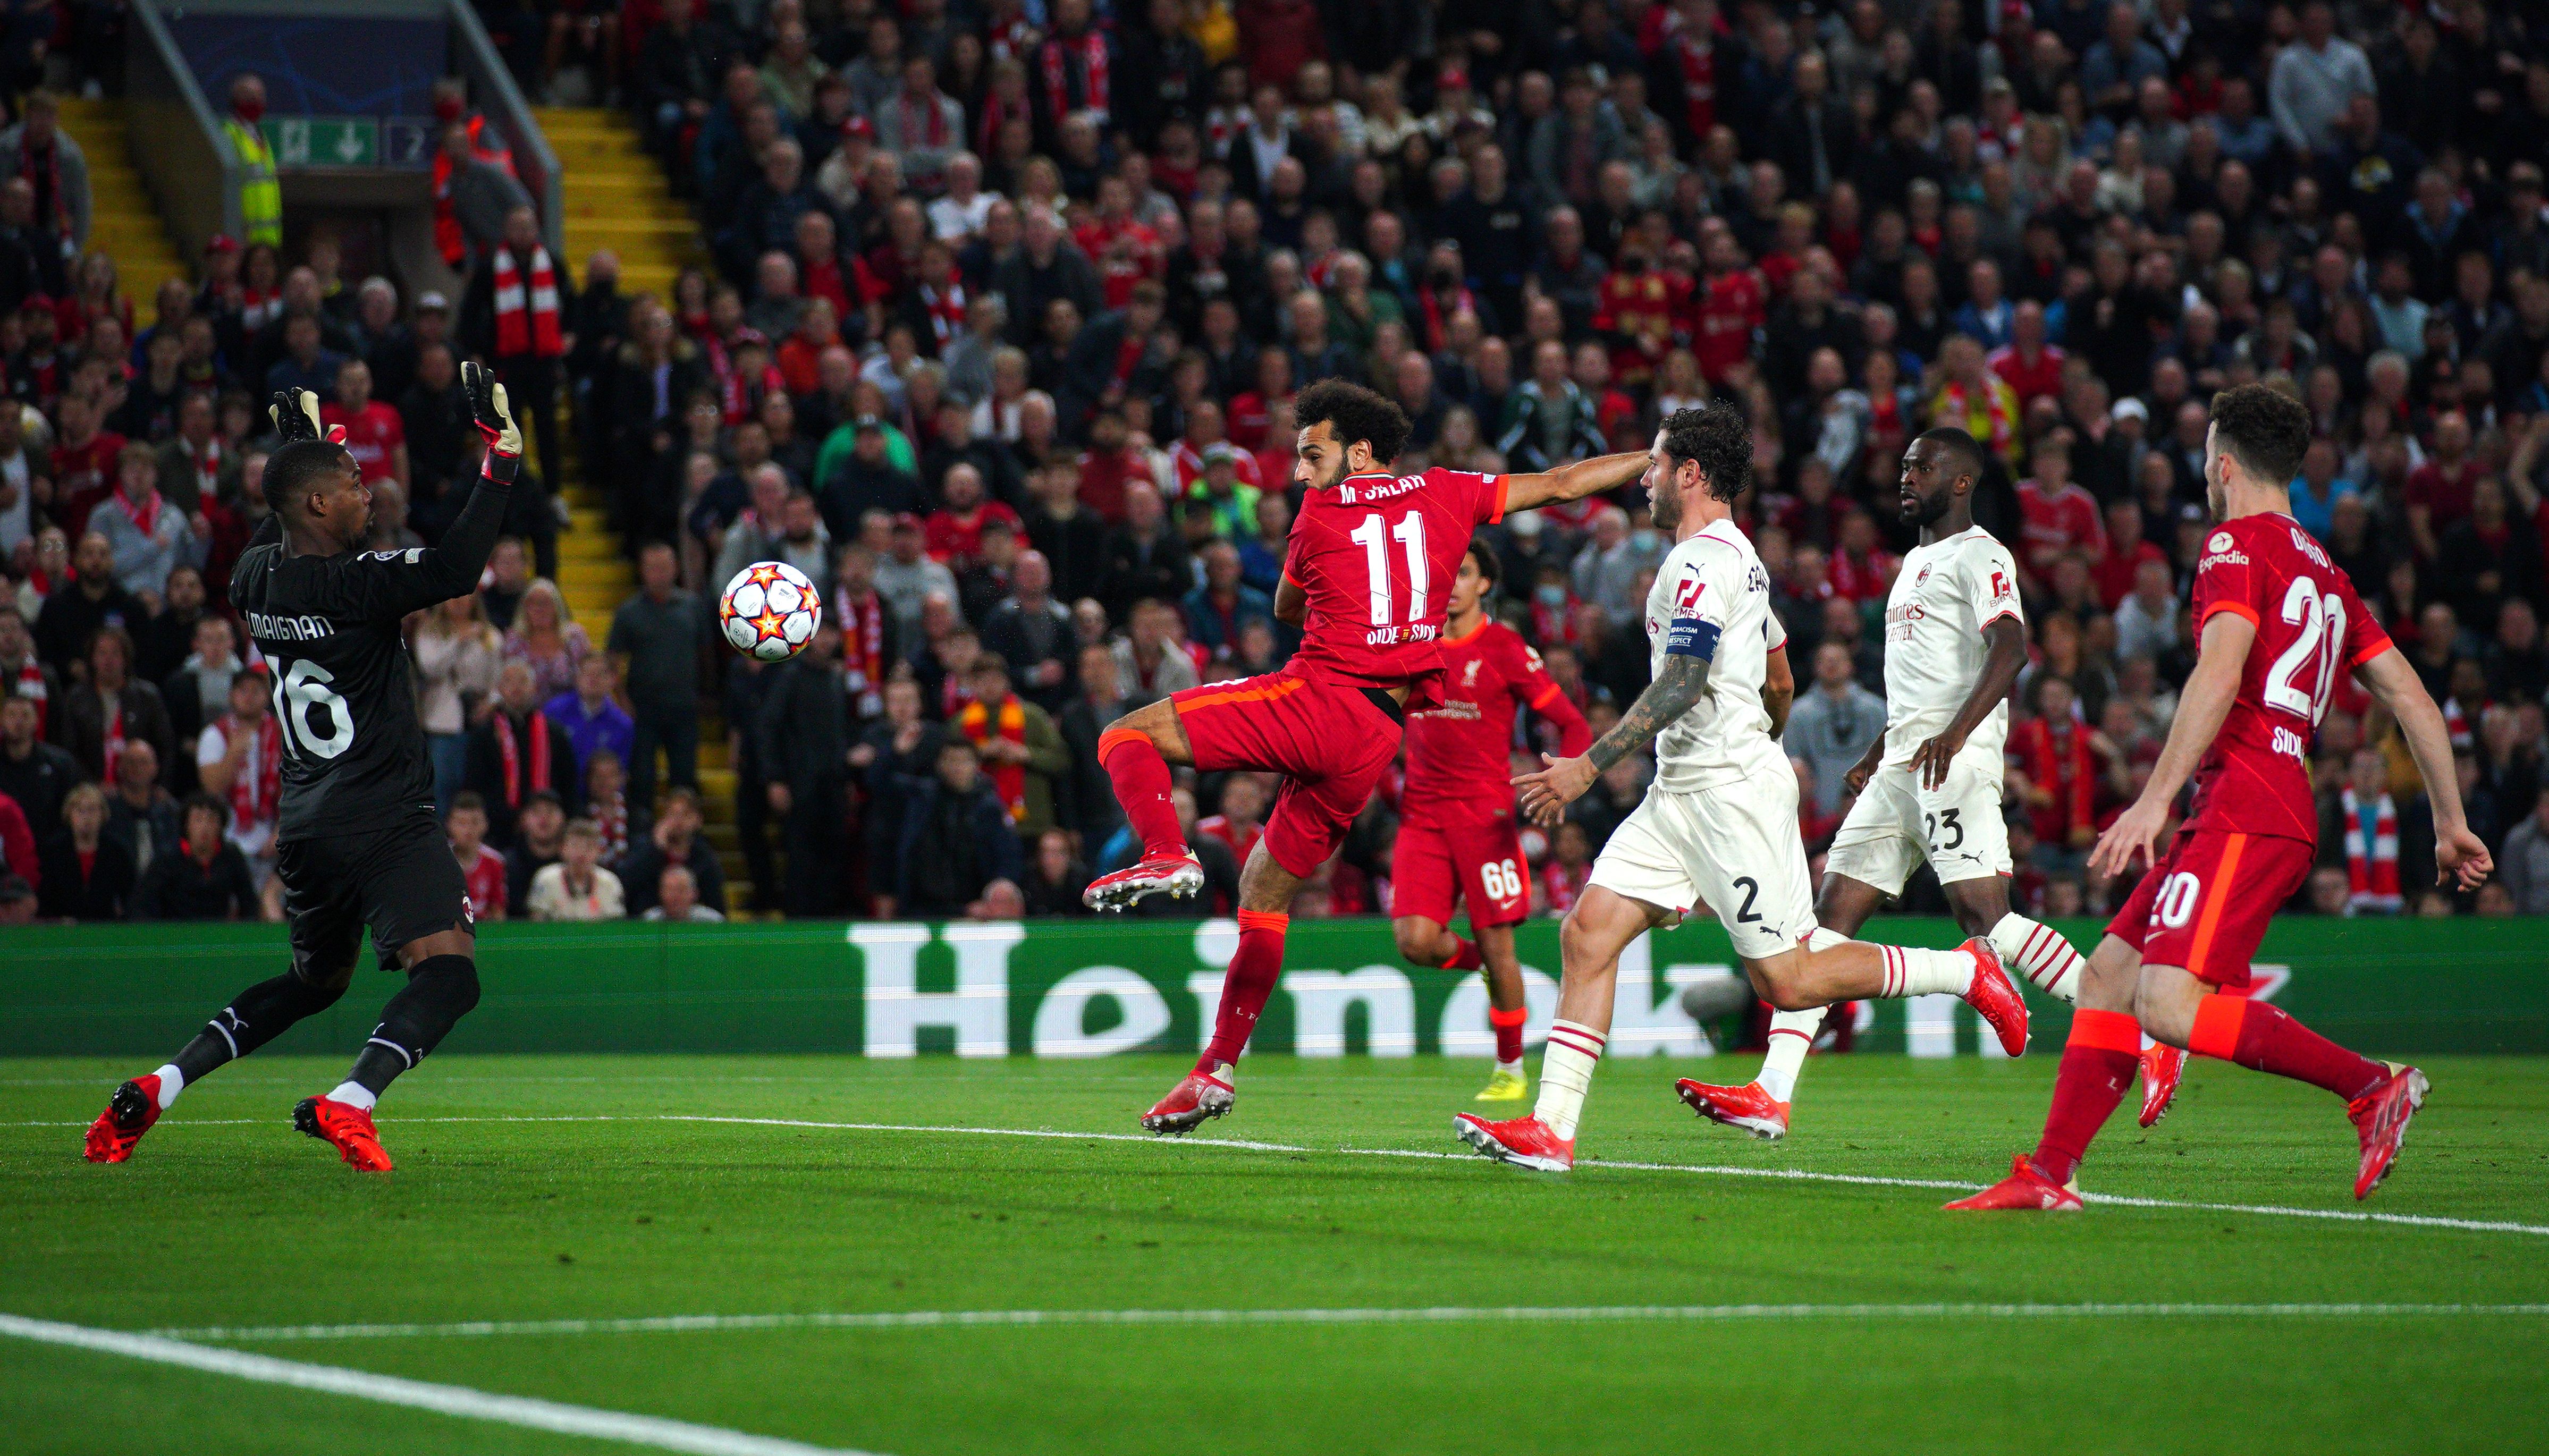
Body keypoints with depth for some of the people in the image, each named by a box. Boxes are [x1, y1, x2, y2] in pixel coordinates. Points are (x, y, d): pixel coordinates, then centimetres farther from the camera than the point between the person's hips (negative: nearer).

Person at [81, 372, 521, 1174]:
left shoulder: (257, 578, 6)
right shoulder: (354, 584, -17)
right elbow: (456, 567, -26)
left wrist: (299, 454, 37)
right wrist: (501, 455, -21)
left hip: (306, 829, 9)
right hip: (387, 823, -9)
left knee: (315, 979, 26)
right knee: (448, 969, -18)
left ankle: (154, 1090, 19)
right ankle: (347, 1102, -38)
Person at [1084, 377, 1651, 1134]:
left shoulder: (1321, 515, 4)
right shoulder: (1444, 495, 14)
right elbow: (1561, 483, 20)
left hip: (1314, 700, -6)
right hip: (1377, 743, 6)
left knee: (1126, 738, -3)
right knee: (1264, 890, 16)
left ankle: (1167, 855, -31)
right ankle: (1216, 1069, 14)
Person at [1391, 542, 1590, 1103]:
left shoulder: (1505, 649, -4)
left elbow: (1574, 726, -3)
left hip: (1485, 814, -3)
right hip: (1422, 815, 3)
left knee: (1497, 945, -2)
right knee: (1415, 941, -13)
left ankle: (1510, 1068, 15)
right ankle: (1471, 959, 22)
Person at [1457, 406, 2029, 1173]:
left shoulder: (1700, 562, -15)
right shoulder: (1738, 557, 17)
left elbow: (1679, 687, -23)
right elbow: (1781, 684, 25)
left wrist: (1588, 766, -22)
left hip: (1730, 792, -10)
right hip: (1681, 793, 10)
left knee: (1786, 980, -6)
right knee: (1588, 931, -1)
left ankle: (1966, 972, 8)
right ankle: (1551, 1128, -6)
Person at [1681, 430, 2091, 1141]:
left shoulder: (1980, 556, -6)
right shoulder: (1917, 561, 25)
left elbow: (2010, 649, -21)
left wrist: (1955, 733, -31)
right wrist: (1879, 752, 34)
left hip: (1954, 763, -10)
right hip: (1902, 769, 10)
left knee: (1984, 916, -19)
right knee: (1832, 914, 2)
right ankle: (1771, 1095, -2)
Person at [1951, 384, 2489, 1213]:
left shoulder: (2238, 545, -4)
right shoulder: (2323, 572, 22)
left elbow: (2220, 674, -19)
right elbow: (2411, 697, 20)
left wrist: (2157, 798, -23)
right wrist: (2450, 824, 23)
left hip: (2244, 809, -10)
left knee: (2168, 1007, -21)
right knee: (2109, 974, 10)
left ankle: (2371, 1087, -19)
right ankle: (2048, 1174, 8)